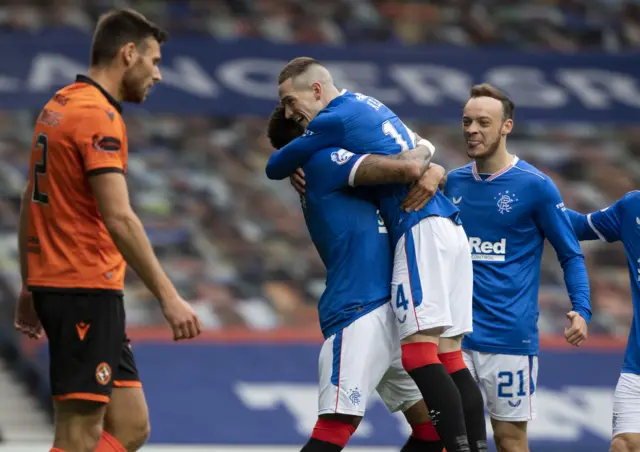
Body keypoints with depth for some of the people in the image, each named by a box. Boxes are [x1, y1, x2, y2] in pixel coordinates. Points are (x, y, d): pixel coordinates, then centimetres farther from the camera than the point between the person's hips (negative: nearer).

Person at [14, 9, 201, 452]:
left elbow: (32, 203, 20)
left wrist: (30, 288, 24)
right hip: (87, 289, -10)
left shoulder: (58, 107, 15)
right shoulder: (97, 115, -14)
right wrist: (169, 297, -23)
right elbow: (119, 219, -22)